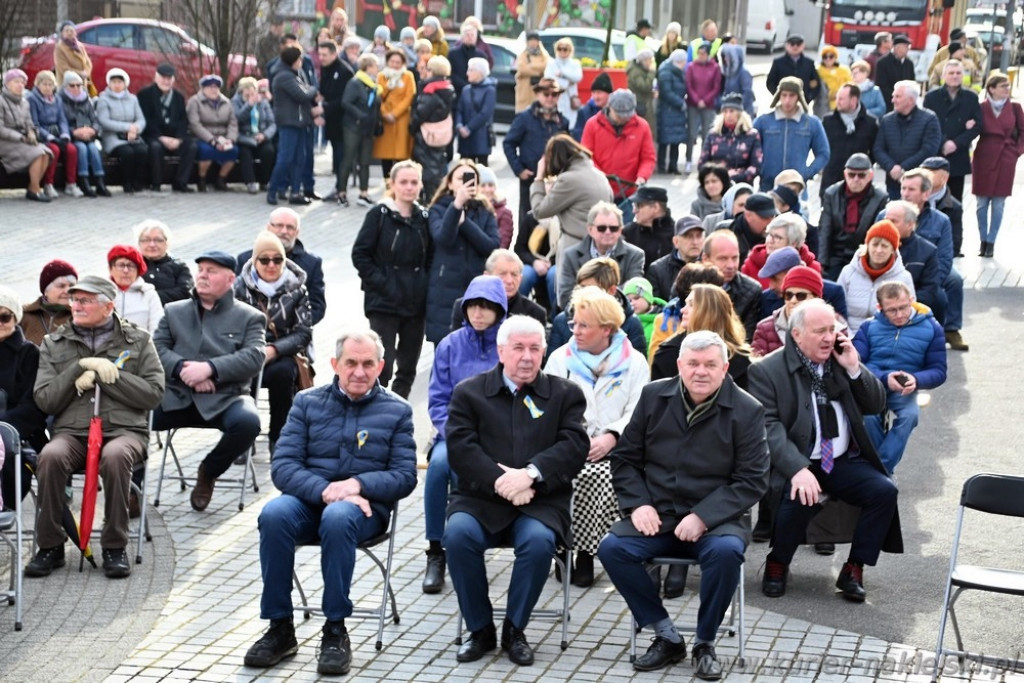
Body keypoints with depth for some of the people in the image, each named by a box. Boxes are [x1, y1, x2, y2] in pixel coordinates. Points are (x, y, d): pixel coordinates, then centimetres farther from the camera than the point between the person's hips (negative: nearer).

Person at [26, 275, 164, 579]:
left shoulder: (138, 340, 11)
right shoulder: (54, 344, 16)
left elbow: (153, 394, 0)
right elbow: (44, 400, 5)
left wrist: (102, 375, -7)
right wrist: (81, 366, -7)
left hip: (124, 429, -1)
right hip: (71, 431, 2)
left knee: (115, 456, -37)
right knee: (50, 456, -33)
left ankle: (115, 547, -21)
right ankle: (50, 546, -17)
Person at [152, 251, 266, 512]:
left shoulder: (249, 317, 11)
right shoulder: (174, 311, 21)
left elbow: (254, 358, -5)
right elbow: (157, 348, 6)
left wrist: (209, 368, -19)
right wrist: (182, 368, -14)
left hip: (224, 398, -2)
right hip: (176, 396, 2)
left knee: (248, 422, -34)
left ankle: (208, 472, -3)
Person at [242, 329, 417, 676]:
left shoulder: (397, 411, 9)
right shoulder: (307, 403, 11)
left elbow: (405, 476, 2)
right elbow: (282, 466, 1)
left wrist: (357, 484, -17)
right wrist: (326, 491, -18)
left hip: (365, 506, -2)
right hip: (309, 499, 2)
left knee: (337, 518, -38)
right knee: (273, 515, -32)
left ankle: (335, 630, -26)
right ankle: (280, 627, -21)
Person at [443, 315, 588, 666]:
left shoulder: (565, 394, 11)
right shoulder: (469, 392, 10)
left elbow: (575, 446, -3)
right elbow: (460, 448, -3)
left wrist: (530, 474, -18)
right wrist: (500, 481, -18)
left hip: (540, 503, 0)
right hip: (480, 498, 1)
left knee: (539, 541, -32)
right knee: (457, 534, -30)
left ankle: (514, 629, -9)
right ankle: (480, 629, -10)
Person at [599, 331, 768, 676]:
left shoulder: (747, 410, -4)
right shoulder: (654, 396, 5)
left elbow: (752, 480, -7)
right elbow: (625, 458, 10)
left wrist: (703, 517, -18)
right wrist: (638, 504, -8)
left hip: (716, 518, -2)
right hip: (657, 516, 3)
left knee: (726, 551, -35)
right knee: (612, 548, -24)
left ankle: (705, 643, -10)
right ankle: (666, 636, -7)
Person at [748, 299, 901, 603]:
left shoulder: (842, 359, 10)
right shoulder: (767, 370, -4)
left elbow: (877, 405, 12)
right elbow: (768, 426, -14)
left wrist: (854, 369, -6)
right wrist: (798, 469, -29)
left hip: (845, 462, 5)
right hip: (796, 464, -5)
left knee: (885, 490, -20)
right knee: (801, 498, -34)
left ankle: (853, 570, -5)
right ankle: (777, 565, -5)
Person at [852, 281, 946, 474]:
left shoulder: (931, 328, 4)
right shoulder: (869, 327, 5)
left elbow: (939, 371, 3)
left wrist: (916, 380, -20)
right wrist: (884, 378, -24)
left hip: (904, 390, 1)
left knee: (911, 414, -34)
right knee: (868, 414, -35)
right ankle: (879, 466, -14)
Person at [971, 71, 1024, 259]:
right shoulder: (981, 108, -3)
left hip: (1005, 160, 0)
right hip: (984, 158, 0)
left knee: (998, 204, 1)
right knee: (982, 203, 4)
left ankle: (991, 242, 8)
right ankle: (983, 241, 14)